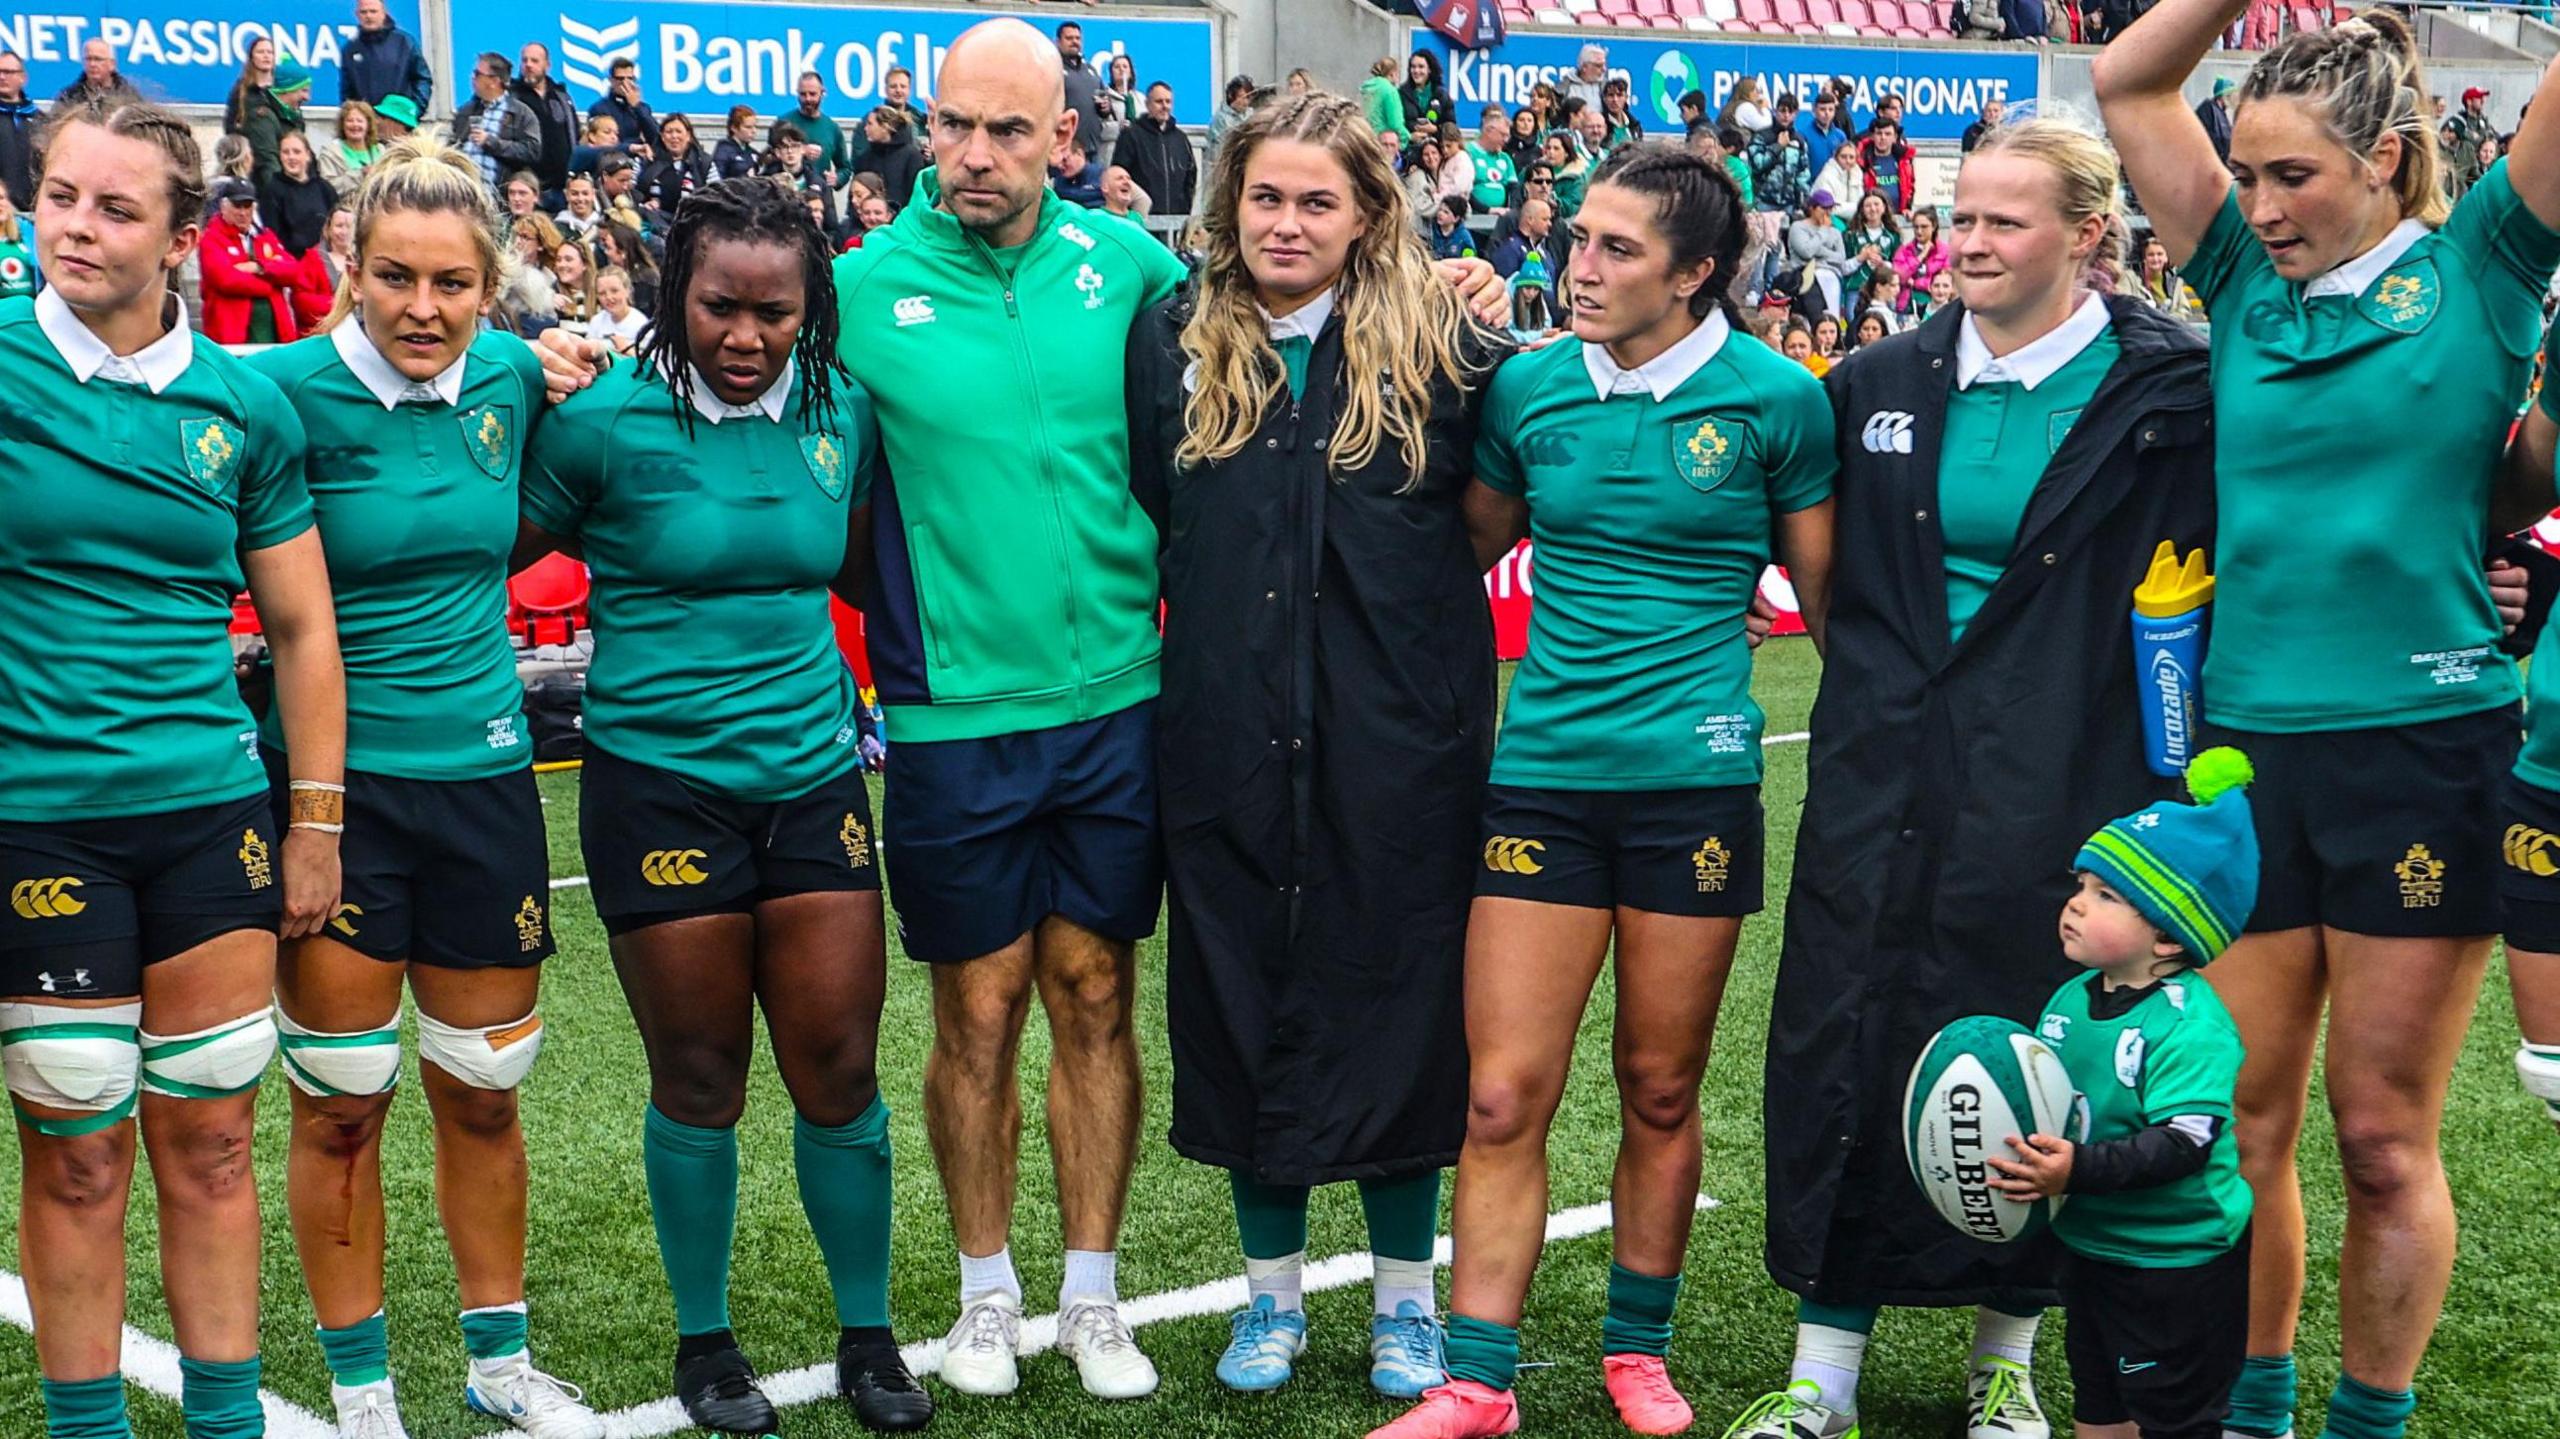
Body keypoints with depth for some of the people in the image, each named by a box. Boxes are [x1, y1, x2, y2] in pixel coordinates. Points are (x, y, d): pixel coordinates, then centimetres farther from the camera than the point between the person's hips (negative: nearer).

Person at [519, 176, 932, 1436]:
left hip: (813, 773, 3)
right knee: (700, 1080, 7)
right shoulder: (608, 420, -9)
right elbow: (493, 551, 2)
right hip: (660, 780, -3)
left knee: (839, 1070, 5)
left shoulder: (840, 409, 3)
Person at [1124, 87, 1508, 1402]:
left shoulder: (1439, 344, -3)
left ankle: (1406, 1299, 24)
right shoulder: (1172, 340, 4)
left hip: (1399, 739, -2)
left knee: (1398, 1000, 7)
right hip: (1226, 740, 2)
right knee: (1240, 1000, 10)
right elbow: (1142, 508, 8)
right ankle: (1271, 1291, 27)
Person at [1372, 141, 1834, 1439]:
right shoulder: (1528, 389, 4)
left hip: (1694, 779, -2)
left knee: (1660, 1092, 10)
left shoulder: (1775, 400, -3)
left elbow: (1827, 597, 6)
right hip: (1542, 770, 2)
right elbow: (1469, 548, 20)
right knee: (1502, 1097, -1)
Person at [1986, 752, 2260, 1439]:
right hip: (2087, 1245, 8)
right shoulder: (2069, 1000, 3)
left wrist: (2078, 1169, -38)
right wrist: (2000, 1136, -5)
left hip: (2179, 1262, -8)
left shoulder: (2192, 1026, -24)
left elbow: (2184, 1142, -31)